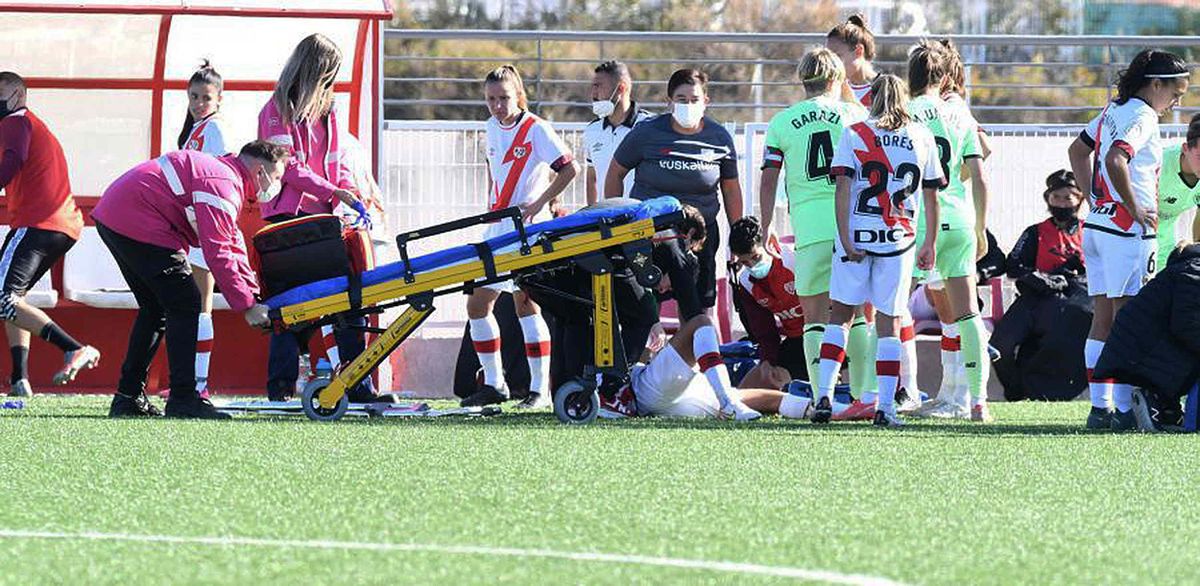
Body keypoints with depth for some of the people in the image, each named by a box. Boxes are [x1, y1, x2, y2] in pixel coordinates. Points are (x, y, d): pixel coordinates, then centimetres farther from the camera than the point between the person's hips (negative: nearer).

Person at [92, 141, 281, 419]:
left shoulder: (220, 170, 19)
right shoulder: (223, 184, -14)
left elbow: (232, 242, 23)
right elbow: (218, 253, -21)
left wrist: (253, 290, 17)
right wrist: (246, 305, -16)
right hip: (140, 226, -11)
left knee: (155, 307, 19)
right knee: (185, 304, -7)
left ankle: (128, 398, 20)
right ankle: (183, 398, -9)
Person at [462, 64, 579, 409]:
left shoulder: (535, 129, -10)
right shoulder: (493, 128, 12)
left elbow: (570, 168, -14)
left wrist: (540, 203, -17)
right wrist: (491, 210, 15)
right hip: (497, 227, 8)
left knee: (525, 303, -12)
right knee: (477, 304, 6)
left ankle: (540, 390, -8)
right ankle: (493, 384, 16)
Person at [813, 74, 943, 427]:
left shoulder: (854, 135, 2)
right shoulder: (922, 138, 7)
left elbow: (843, 188, -7)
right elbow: (931, 196, 9)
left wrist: (846, 238, -9)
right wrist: (930, 244, 16)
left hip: (856, 235, -1)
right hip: (899, 239, 1)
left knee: (841, 315, 9)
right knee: (888, 321, 6)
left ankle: (825, 395, -2)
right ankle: (886, 406, 2)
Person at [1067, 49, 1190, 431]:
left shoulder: (1114, 110, 15)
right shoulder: (1142, 117, -13)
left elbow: (1077, 151, 27)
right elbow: (1116, 160, -28)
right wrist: (1135, 210, -19)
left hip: (1097, 224, 9)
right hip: (1127, 232, -9)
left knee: (1103, 319, 9)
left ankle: (1099, 407, 9)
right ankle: (1125, 409, -7)